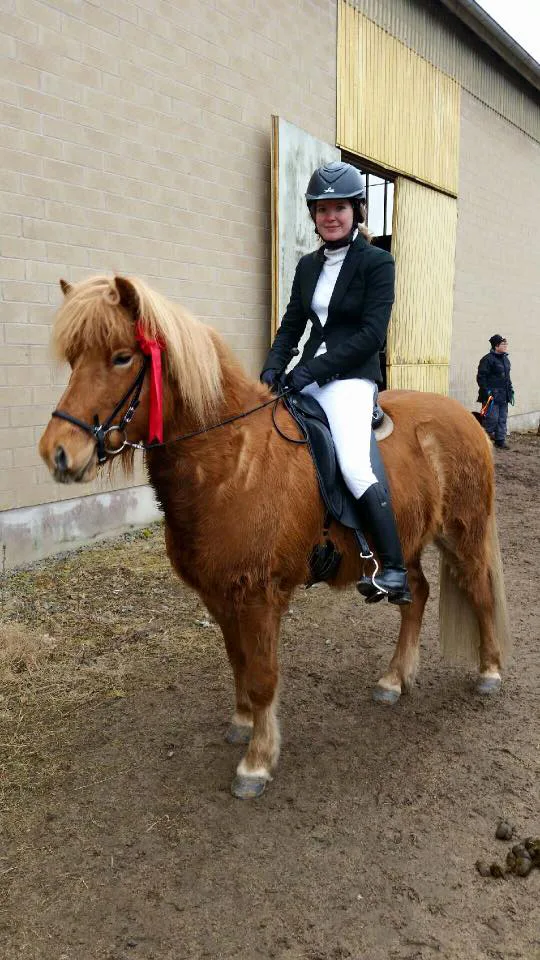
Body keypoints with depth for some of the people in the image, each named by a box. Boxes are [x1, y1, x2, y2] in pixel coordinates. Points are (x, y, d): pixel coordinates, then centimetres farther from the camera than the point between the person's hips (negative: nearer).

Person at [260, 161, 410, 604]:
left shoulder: (377, 262, -3)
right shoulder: (309, 265, 14)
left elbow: (372, 333, -12)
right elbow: (292, 324, 15)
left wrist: (313, 369, -18)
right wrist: (273, 367, -5)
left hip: (352, 377, -7)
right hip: (309, 376, 7)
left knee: (355, 469, -26)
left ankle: (395, 572, -18)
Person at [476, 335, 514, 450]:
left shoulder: (506, 359, 16)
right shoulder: (488, 359, -11)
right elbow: (481, 377, -14)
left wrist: (510, 390, 18)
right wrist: (486, 391, -18)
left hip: (503, 395, 8)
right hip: (492, 395, -8)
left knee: (502, 419, 9)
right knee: (492, 418, -9)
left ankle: (500, 441, 16)